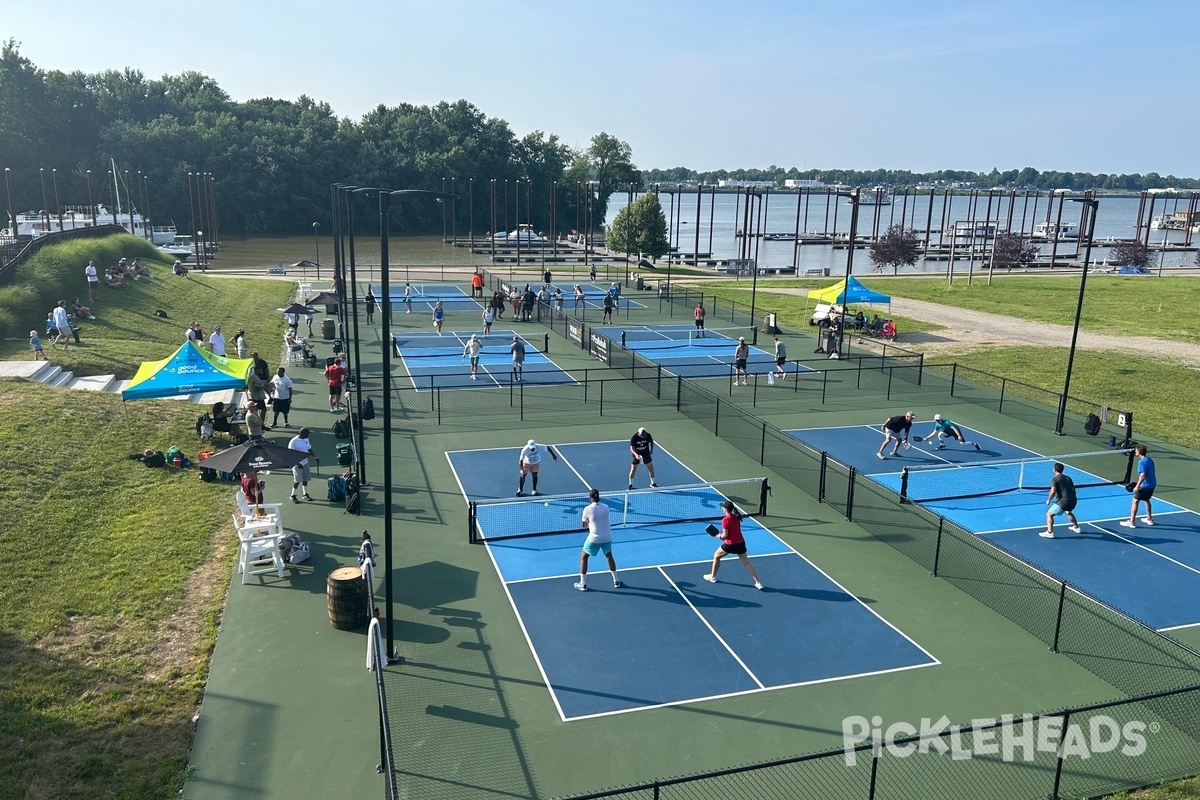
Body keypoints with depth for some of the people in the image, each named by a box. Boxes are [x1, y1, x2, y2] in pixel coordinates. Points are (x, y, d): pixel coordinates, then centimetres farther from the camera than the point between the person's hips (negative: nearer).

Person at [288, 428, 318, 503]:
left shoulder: (306, 439, 3)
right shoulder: (294, 441, -19)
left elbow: (309, 449, 15)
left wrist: (315, 457, 1)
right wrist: (297, 464, -23)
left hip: (305, 462, 7)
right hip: (297, 464, -7)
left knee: (305, 478, 11)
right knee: (297, 480, -3)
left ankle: (305, 494, 24)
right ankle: (293, 495, 14)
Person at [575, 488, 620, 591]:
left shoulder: (587, 509, -12)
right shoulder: (606, 507, -1)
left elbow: (584, 525, 0)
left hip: (594, 538, -4)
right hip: (607, 537, 4)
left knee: (583, 557, 15)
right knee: (609, 556, 27)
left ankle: (583, 584, 15)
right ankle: (616, 581, 33)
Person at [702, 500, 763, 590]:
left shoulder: (725, 519, -17)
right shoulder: (737, 517, 4)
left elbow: (725, 535, -16)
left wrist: (719, 536, 4)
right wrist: (723, 534, 10)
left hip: (730, 544, -6)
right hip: (741, 543, 6)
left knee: (716, 556, 20)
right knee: (746, 563, 11)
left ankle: (712, 577, 30)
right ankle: (758, 583, 7)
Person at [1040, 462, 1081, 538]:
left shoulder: (1054, 479, -6)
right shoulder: (1068, 478, 16)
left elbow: (1053, 491, -17)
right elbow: (1073, 489, 21)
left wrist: (1048, 500, -4)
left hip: (1063, 501, -8)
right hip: (1073, 501, 8)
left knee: (1049, 514, -1)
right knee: (1068, 512, 39)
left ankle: (1049, 533, -12)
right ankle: (1076, 527, 52)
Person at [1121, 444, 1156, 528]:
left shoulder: (1142, 462, -20)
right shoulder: (1150, 459, 8)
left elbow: (1143, 475, -27)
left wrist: (1137, 486, -24)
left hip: (1145, 485, -9)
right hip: (1152, 484, 9)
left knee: (1135, 501, -4)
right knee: (1146, 499, 28)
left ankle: (1131, 522, -4)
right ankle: (1149, 518, 39)